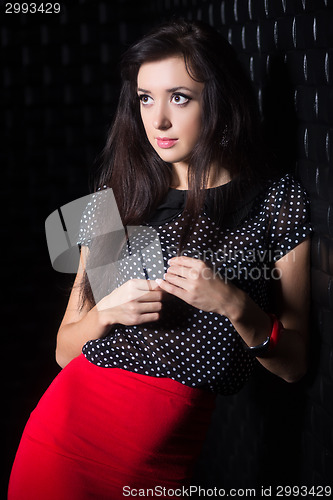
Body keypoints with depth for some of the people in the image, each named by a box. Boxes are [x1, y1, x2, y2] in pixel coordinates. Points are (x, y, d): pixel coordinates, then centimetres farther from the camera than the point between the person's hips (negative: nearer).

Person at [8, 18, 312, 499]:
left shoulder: (278, 201, -2)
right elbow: (66, 349, 9)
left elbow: (293, 365, -1)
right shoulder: (115, 198, 5)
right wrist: (107, 311, -11)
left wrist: (234, 304, -17)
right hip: (62, 435, 2)